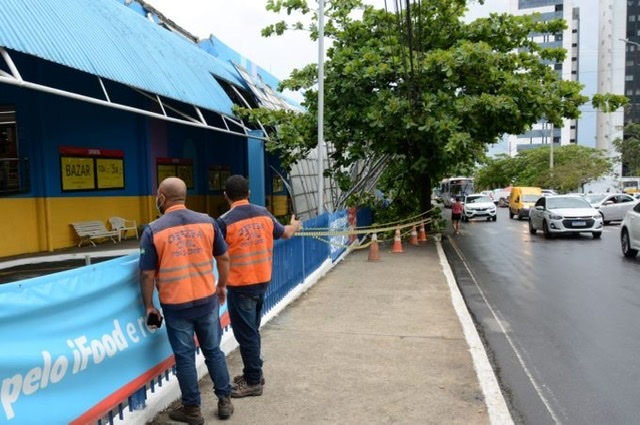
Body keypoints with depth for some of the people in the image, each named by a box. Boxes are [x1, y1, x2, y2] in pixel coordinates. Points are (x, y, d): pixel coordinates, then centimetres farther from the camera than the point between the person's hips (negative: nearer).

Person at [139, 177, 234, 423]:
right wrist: (222, 286, 17)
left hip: (175, 305, -3)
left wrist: (149, 306, 2)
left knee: (185, 357, 11)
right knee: (213, 351, 17)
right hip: (207, 300, 3)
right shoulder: (207, 222, -2)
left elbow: (147, 274, -9)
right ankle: (225, 401, 26)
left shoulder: (153, 230, -10)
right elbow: (224, 258, 4)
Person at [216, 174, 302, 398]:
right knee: (252, 330, 21)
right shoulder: (264, 213, 1)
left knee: (245, 333, 5)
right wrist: (295, 225, 39)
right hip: (262, 281, 6)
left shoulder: (225, 221, -15)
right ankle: (254, 372, 33)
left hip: (240, 285, -6)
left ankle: (253, 382, 15)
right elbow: (285, 233, 17)